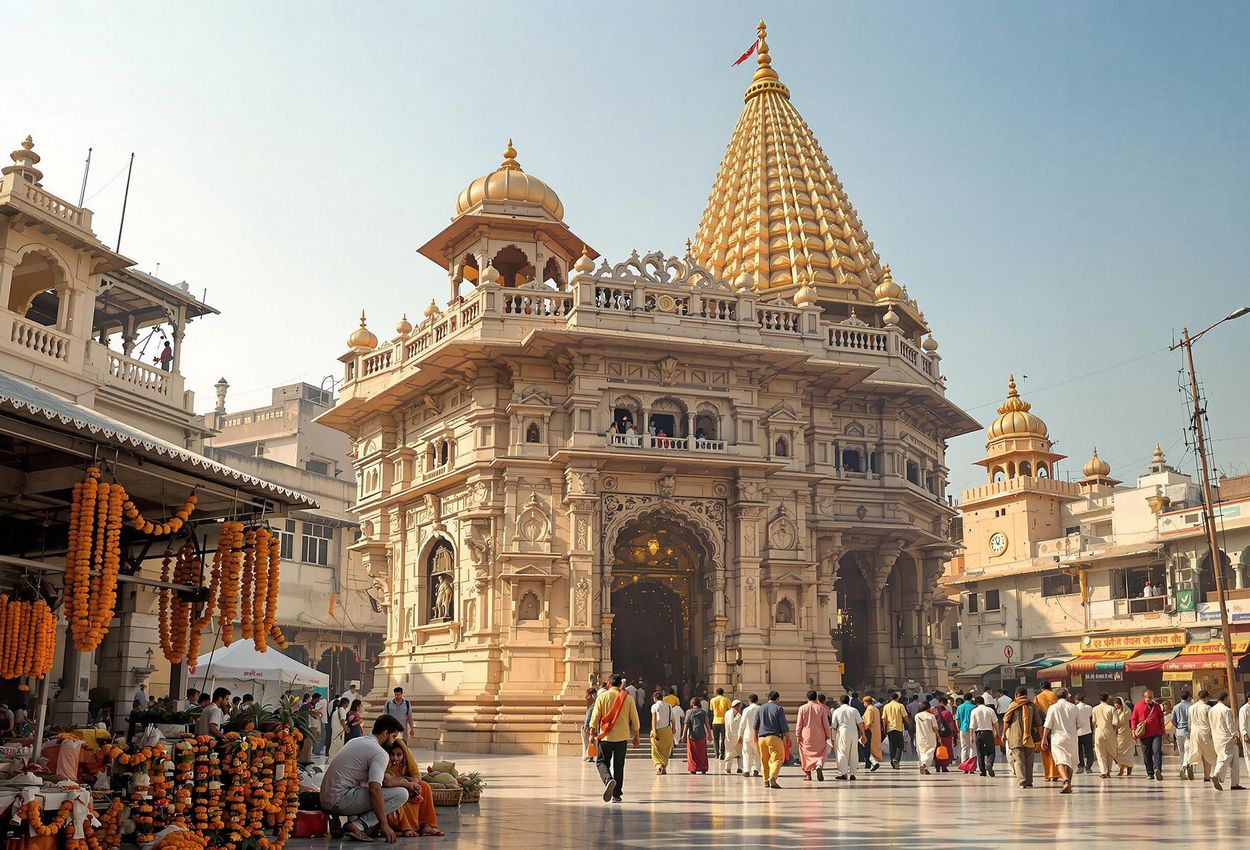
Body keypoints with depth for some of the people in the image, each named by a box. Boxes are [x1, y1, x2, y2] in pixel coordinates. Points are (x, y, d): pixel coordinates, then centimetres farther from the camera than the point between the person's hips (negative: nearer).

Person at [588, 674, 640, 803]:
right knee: (618, 765, 10)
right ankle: (616, 795, 9)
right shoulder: (628, 699, 1)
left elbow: (595, 716, -2)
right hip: (622, 737, 1)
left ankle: (609, 780, -20)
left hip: (605, 736, -1)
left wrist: (591, 734, 7)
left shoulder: (602, 697, -2)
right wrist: (636, 737, 15)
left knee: (602, 762, 9)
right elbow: (635, 719, 5)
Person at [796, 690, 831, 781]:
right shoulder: (821, 708, -1)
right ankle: (819, 765, -18)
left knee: (806, 754, 12)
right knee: (821, 753, 11)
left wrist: (797, 735, 6)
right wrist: (827, 735, 12)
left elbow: (799, 724, -2)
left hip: (806, 736, 0)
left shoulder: (802, 708, -3)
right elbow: (826, 723, 2)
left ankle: (808, 775, 13)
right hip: (819, 736, 0)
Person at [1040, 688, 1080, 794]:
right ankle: (1068, 784, 24)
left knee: (1061, 761, -9)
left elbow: (1047, 725, -7)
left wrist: (1044, 738, 0)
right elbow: (1079, 724, 7)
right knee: (1071, 762, 18)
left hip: (1057, 738, -3)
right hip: (1071, 738, 3)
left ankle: (1066, 781, -32)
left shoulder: (1053, 708, -5)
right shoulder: (1073, 707, 1)